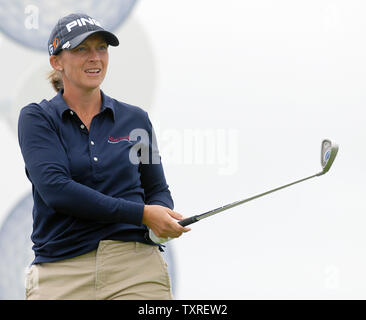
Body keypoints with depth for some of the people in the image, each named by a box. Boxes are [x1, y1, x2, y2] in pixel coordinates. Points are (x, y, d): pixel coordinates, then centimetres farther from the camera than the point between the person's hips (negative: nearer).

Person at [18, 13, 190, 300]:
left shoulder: (135, 119, 13)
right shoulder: (36, 118, 3)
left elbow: (158, 189, 21)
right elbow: (54, 188, -12)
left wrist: (163, 217, -5)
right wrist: (141, 214, -16)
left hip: (136, 266, 2)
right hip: (61, 273, -2)